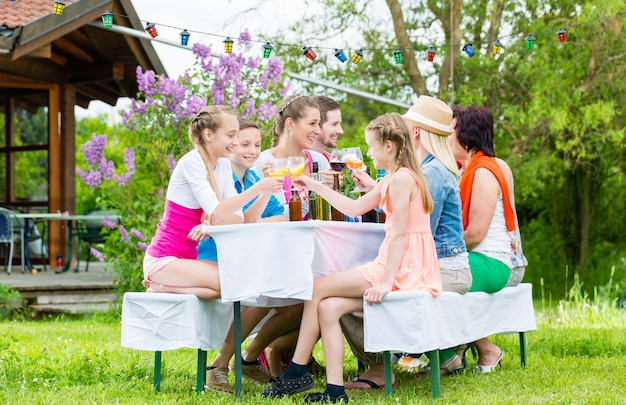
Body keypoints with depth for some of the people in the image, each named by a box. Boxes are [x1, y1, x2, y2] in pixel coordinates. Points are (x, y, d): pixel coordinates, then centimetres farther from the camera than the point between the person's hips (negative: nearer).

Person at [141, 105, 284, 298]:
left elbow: (237, 216, 1)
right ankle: (161, 285, -7)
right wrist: (258, 188, -25)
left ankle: (166, 284, -2)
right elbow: (216, 212, -23)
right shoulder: (191, 162, -14)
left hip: (188, 259, 8)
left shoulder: (223, 165, 9)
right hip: (163, 259, -8)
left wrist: (212, 226, -19)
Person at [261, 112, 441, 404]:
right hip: (400, 268, 9)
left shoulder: (401, 178, -13)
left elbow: (399, 234, -19)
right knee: (328, 307, -1)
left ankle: (297, 372, 5)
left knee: (317, 288, -4)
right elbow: (354, 208, 25)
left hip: (404, 270, -9)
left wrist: (386, 282, -22)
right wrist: (316, 186, 25)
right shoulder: (393, 180, 19)